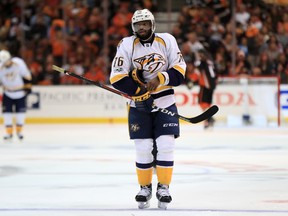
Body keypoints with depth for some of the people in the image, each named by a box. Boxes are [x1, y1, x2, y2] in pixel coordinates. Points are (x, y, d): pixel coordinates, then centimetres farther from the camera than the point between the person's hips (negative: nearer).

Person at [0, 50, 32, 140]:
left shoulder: (19, 63, -21)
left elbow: (26, 75, -9)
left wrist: (28, 87, -6)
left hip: (20, 91, -1)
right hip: (8, 93, 1)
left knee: (21, 111, 5)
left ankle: (19, 131, 23)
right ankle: (9, 133, 6)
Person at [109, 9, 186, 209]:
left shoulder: (167, 40, -2)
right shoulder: (127, 45, -5)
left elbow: (179, 69, -2)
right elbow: (117, 76, -10)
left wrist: (160, 79, -18)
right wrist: (140, 93, -18)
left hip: (165, 101, 0)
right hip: (138, 104, 0)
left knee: (166, 145, -7)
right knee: (143, 148, -1)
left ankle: (163, 188, 4)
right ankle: (145, 188, 15)